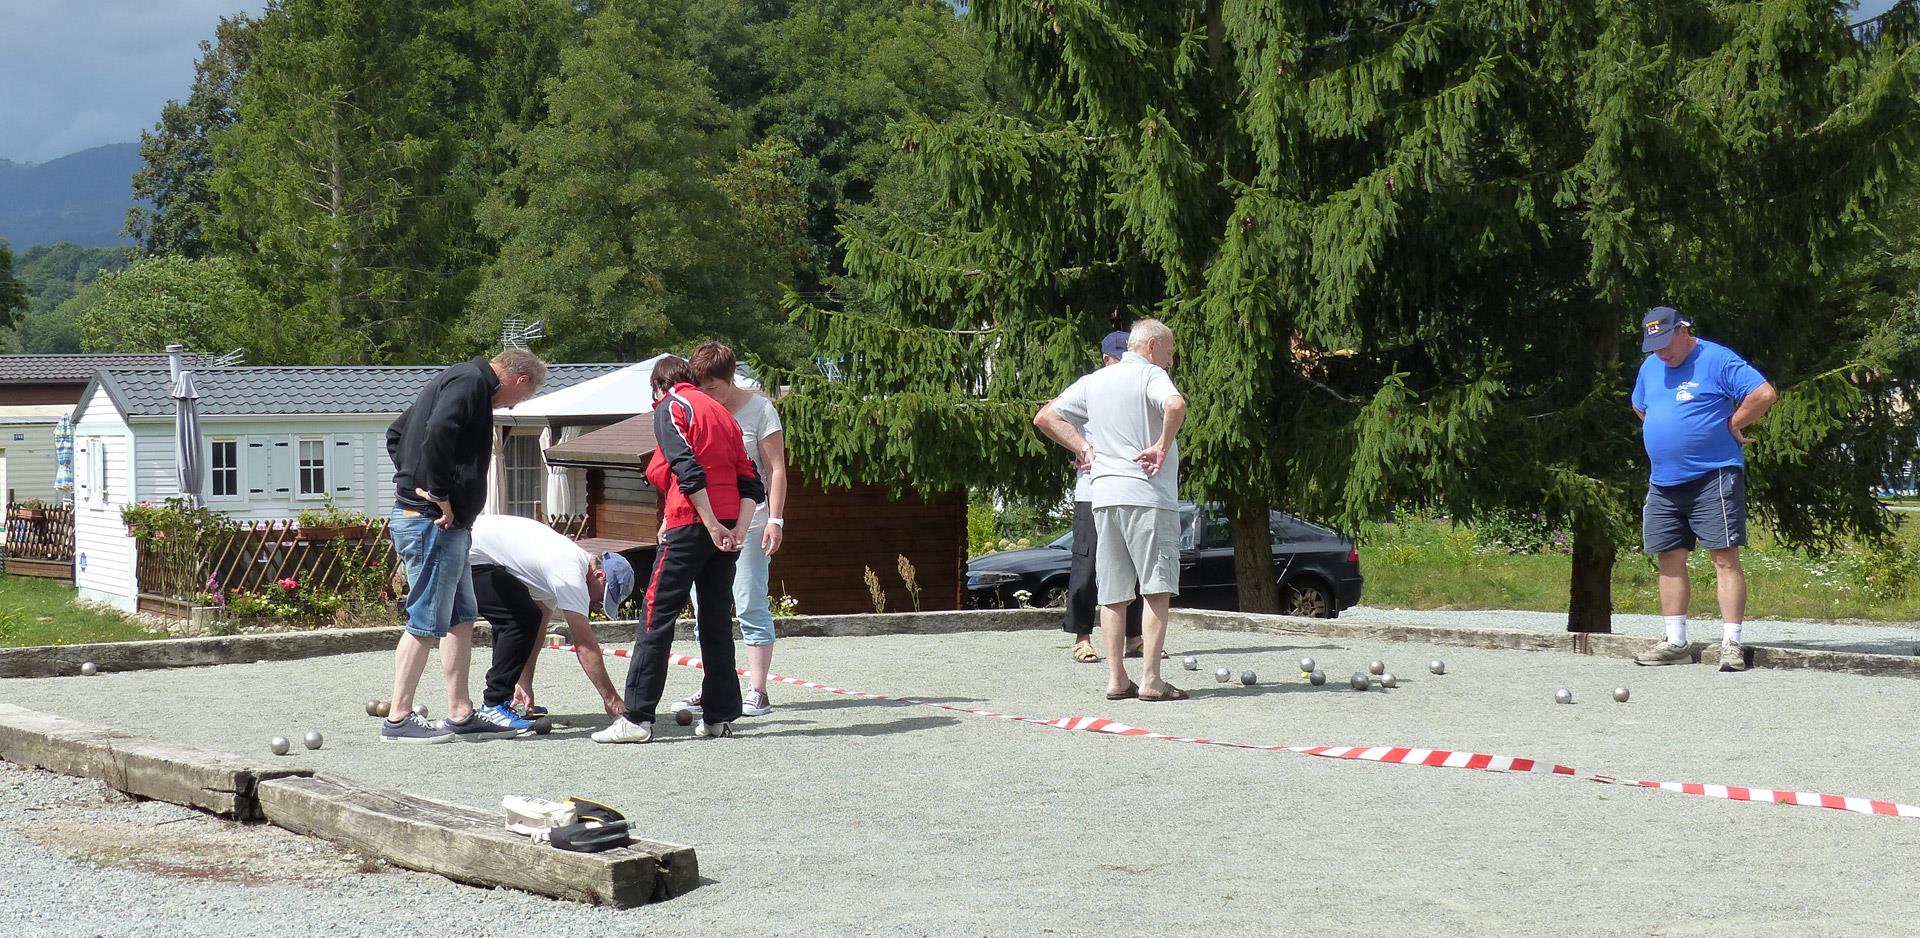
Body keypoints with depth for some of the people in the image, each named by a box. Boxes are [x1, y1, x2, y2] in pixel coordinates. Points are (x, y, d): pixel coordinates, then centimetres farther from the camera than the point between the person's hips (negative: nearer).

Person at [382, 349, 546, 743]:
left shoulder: (456, 381, 20)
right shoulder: (471, 382, -12)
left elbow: (396, 434, 26)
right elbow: (437, 434, -29)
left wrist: (414, 481, 16)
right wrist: (438, 495, -21)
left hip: (449, 524, 10)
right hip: (432, 521, -10)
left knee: (461, 618, 13)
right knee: (426, 624, -5)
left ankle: (461, 714, 17)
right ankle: (398, 720, 0)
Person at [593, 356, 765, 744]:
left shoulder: (670, 407, 0)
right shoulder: (722, 412, 22)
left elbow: (688, 470, -15)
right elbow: (751, 485, 11)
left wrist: (713, 526, -16)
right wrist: (738, 530, 1)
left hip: (691, 524, -7)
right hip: (727, 528, 7)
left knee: (656, 617, -4)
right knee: (717, 621, 11)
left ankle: (637, 718, -7)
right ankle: (719, 715, 11)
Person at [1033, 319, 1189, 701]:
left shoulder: (1094, 381, 16)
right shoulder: (1150, 375, -5)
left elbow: (1045, 417, 19)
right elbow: (1175, 405, -26)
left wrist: (1083, 448, 14)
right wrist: (1163, 447, -14)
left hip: (1103, 496, 6)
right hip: (1148, 495, -6)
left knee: (1113, 593, 9)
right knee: (1157, 588, -3)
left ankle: (1116, 678, 8)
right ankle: (1150, 680, -8)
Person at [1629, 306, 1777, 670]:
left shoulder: (1718, 360, -8)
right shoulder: (1649, 368, 15)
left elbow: (1765, 394, -16)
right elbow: (1640, 407, 34)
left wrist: (1730, 426, -8)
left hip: (1713, 478, -7)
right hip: (1664, 483, 7)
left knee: (1725, 558, -8)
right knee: (1671, 560, 8)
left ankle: (1731, 643, -9)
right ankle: (1675, 643, 15)